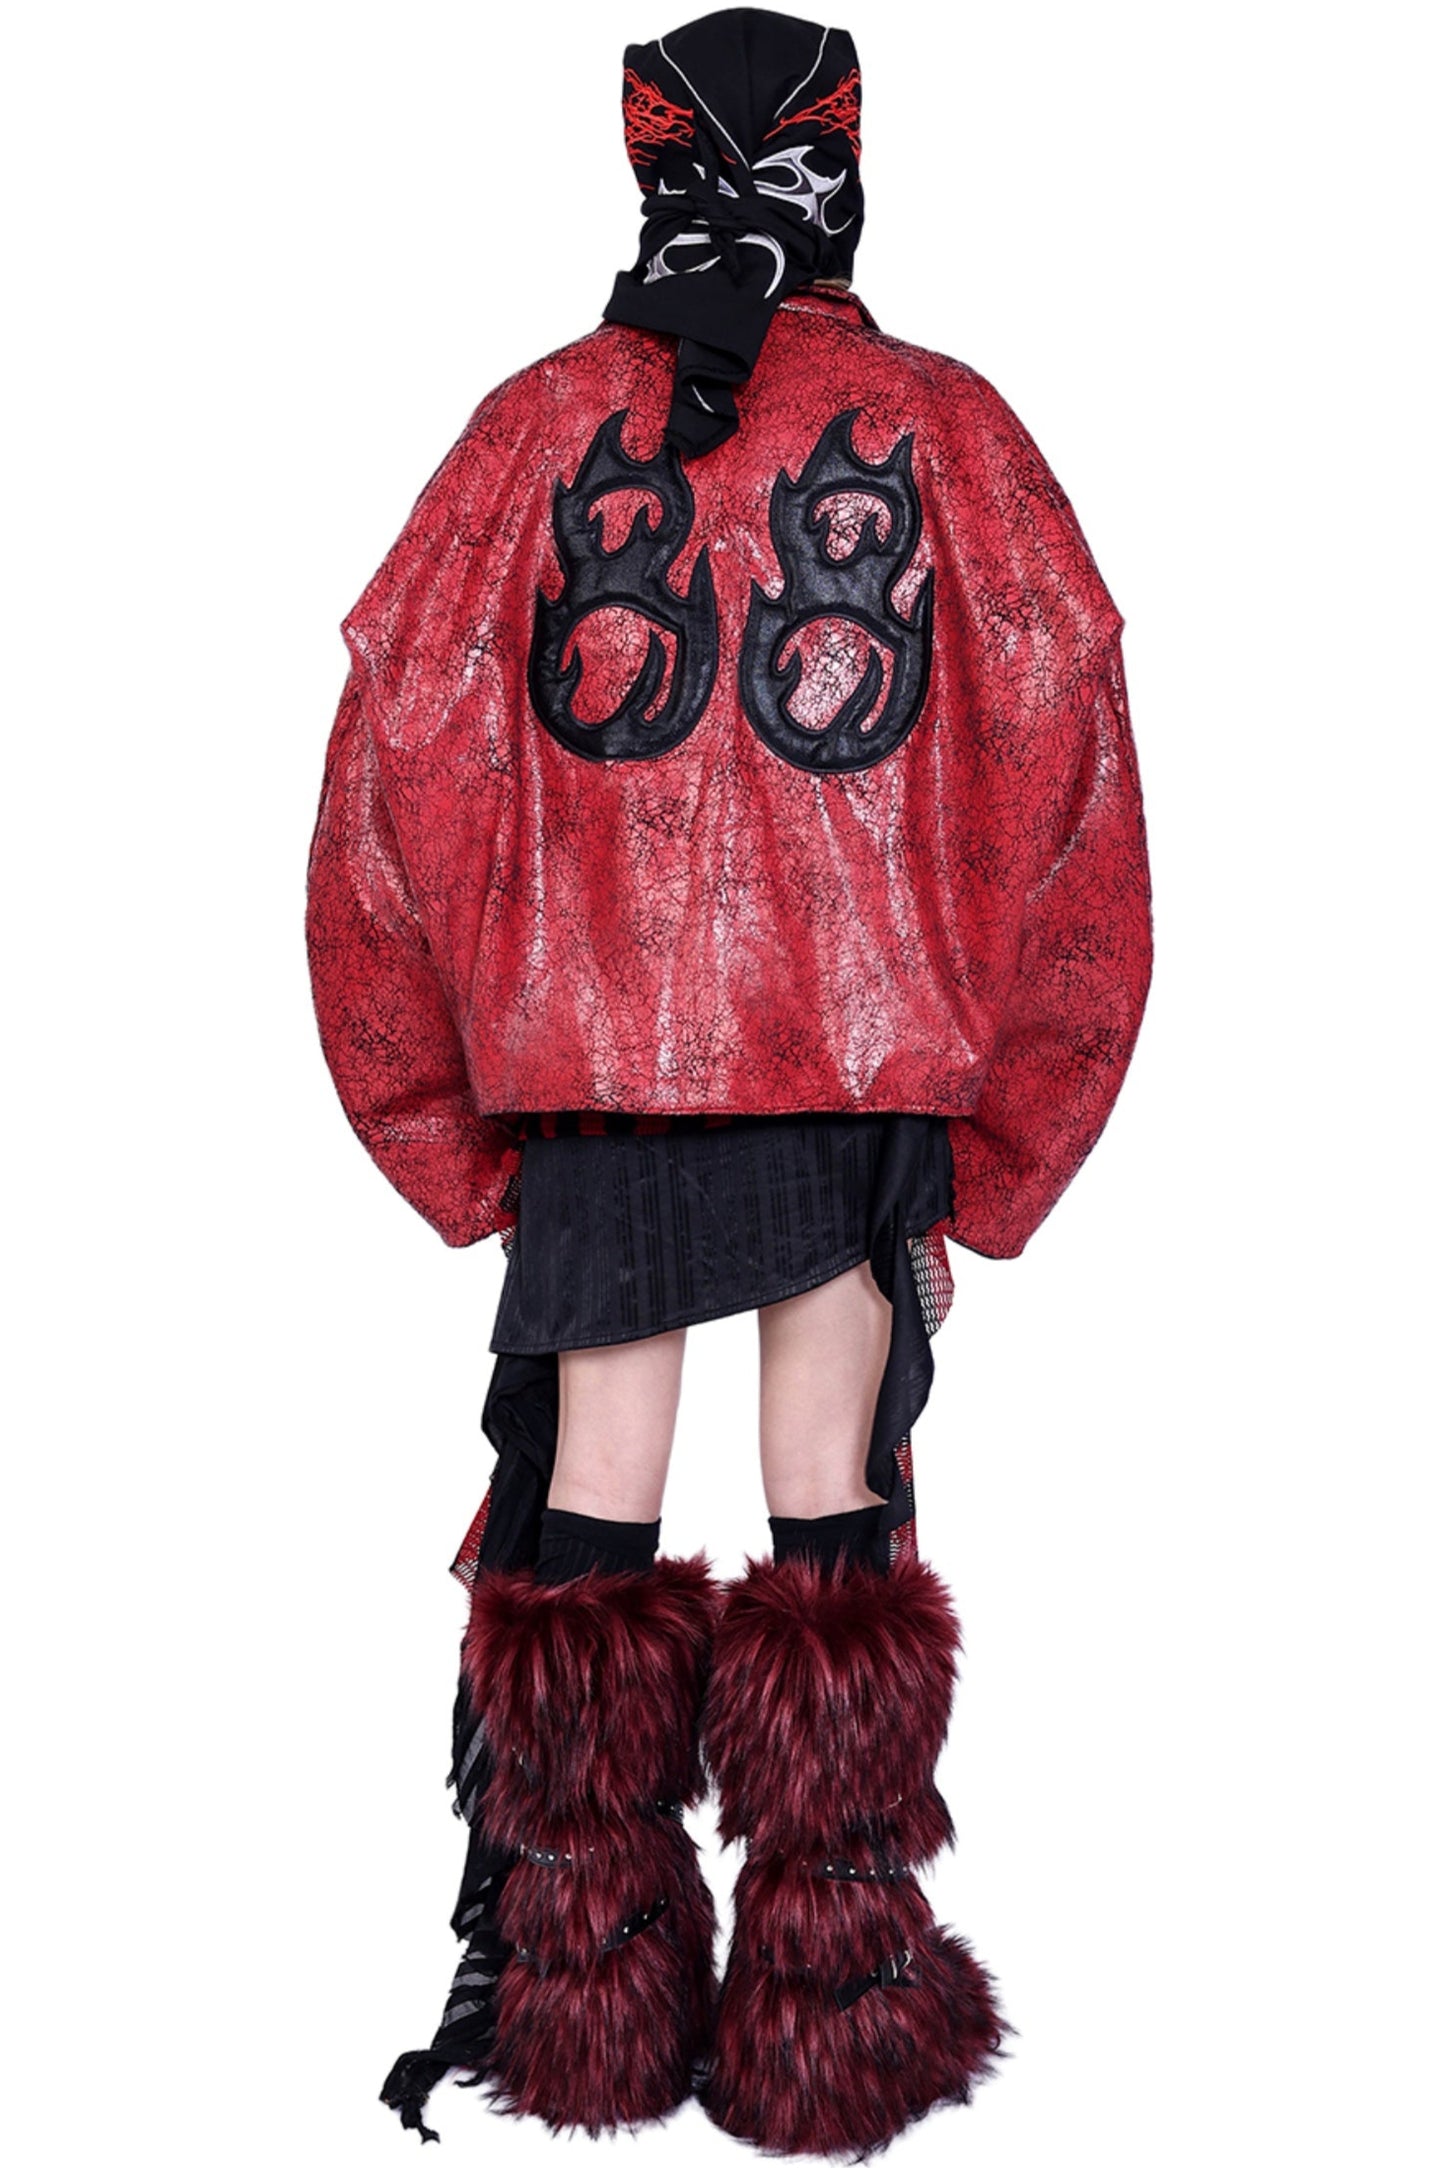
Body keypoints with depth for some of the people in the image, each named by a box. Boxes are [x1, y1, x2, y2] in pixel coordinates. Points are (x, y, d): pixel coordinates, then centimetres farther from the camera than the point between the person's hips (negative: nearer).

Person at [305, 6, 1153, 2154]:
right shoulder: (946, 423, 3)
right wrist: (988, 1138, 4)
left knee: (592, 1487, 9)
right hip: (868, 1046, 0)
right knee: (832, 1493, 6)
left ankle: (573, 1992, 17)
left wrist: (459, 1122, 7)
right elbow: (1061, 764, -2)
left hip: (586, 1051, 1)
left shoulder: (539, 421, 4)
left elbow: (398, 759, 1)